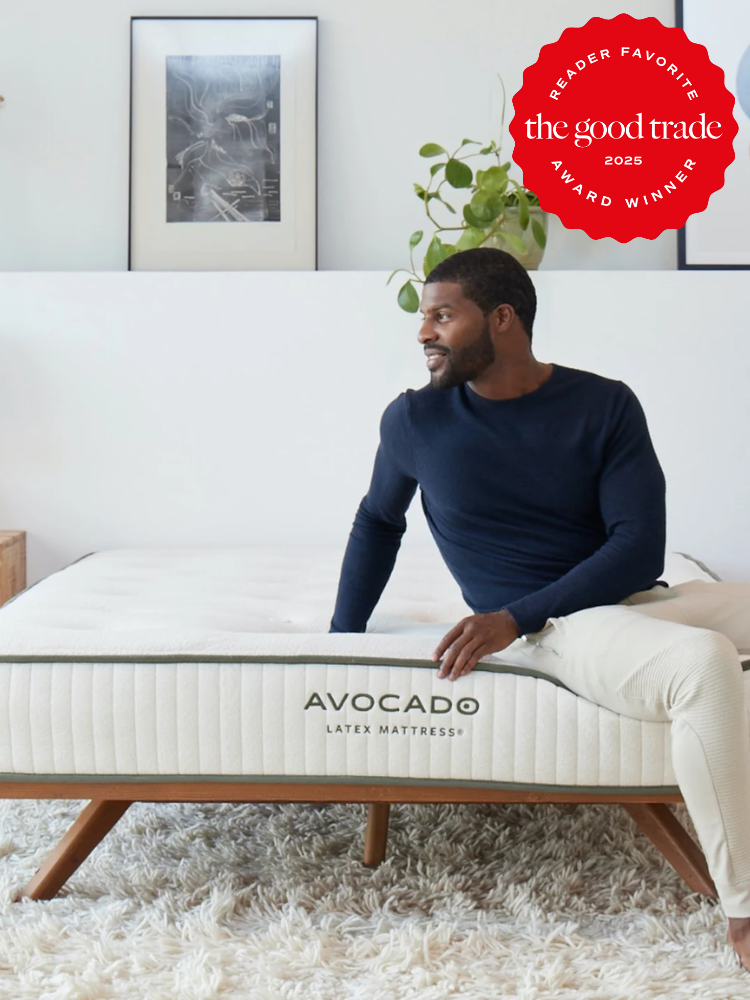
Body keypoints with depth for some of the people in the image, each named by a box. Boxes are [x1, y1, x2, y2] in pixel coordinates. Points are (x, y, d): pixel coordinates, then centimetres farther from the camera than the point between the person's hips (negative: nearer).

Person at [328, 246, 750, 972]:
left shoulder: (605, 406, -2)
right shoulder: (414, 420, 0)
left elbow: (640, 546, -8)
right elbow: (377, 522, 17)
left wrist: (514, 617, -17)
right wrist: (342, 641, 15)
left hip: (638, 598, 4)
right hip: (553, 632, -3)